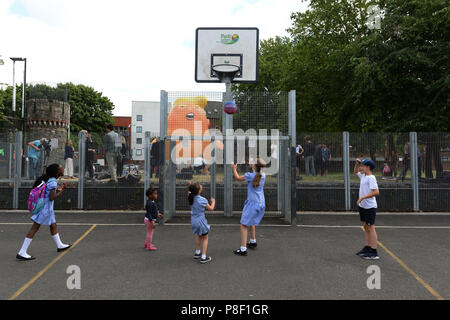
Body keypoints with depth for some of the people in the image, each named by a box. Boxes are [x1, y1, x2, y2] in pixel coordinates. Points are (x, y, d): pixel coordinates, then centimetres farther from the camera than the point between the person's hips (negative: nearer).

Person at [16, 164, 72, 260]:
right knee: (35, 228, -5)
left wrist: (57, 190, 10)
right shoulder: (53, 182, -21)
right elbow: (52, 198, -22)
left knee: (53, 225, 20)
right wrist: (61, 190, -14)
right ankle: (22, 253, 1)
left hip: (48, 208, 9)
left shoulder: (49, 179, 6)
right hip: (45, 207, -9)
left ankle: (59, 245, 36)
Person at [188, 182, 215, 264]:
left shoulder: (191, 198, -4)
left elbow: (189, 193, 22)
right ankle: (203, 257, 7)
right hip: (200, 221, -6)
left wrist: (190, 188, 18)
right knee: (205, 238, 9)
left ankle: (197, 253, 40)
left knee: (199, 236, 28)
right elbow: (211, 208, -8)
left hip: (194, 221, 6)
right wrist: (213, 201, 8)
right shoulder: (202, 200, -20)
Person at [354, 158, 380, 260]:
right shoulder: (363, 176, 11)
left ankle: (374, 252, -2)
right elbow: (355, 172, 33)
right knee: (366, 227, 14)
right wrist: (357, 164, 15)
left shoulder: (371, 178, -16)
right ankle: (367, 248, 24)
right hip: (362, 206, 9)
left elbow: (376, 192, -26)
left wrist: (362, 197, -26)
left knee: (370, 228, -6)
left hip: (370, 207, -9)